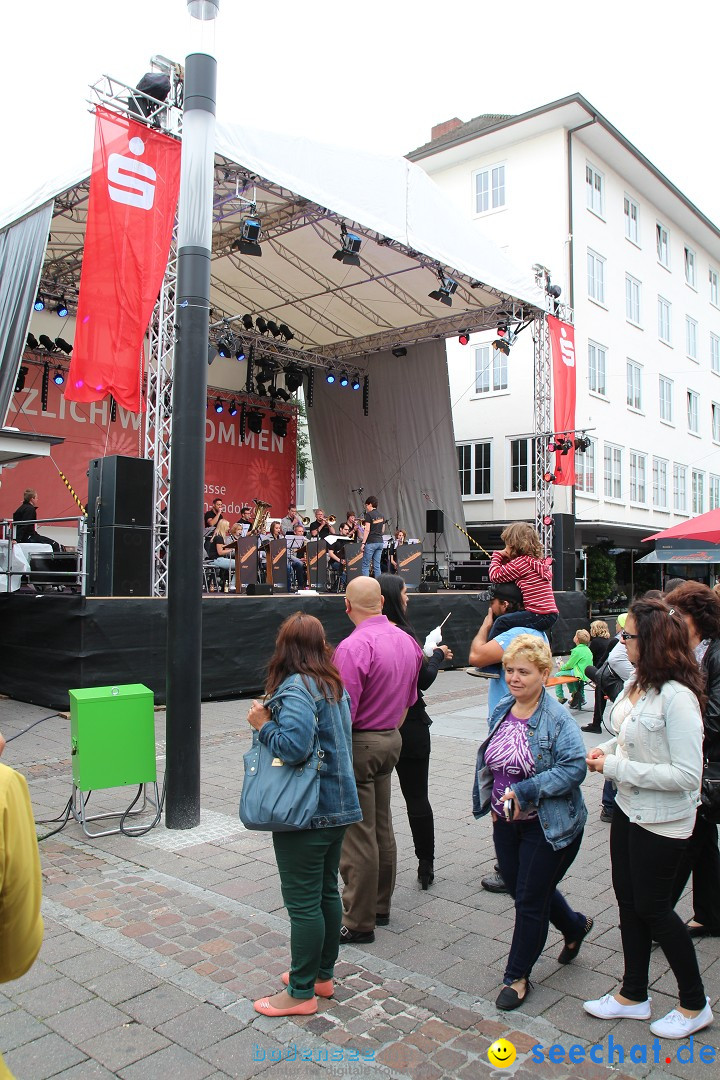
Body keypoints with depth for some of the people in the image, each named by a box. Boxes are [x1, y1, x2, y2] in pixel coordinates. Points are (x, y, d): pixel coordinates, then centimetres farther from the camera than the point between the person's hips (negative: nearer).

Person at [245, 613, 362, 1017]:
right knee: (327, 891, 19)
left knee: (303, 902, 3)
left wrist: (263, 724, -15)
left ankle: (301, 992, 17)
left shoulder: (295, 688, -19)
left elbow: (294, 745, -32)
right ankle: (323, 974, 34)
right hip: (338, 805, 9)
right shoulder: (334, 685, 8)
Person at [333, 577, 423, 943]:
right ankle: (380, 905, 33)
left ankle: (358, 922, 13)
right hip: (392, 739, 9)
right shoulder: (407, 641, 4)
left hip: (359, 745, -9)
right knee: (382, 827, 20)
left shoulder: (354, 647, -22)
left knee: (356, 836, 2)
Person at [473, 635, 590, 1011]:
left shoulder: (557, 719, -20)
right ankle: (575, 926, 49)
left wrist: (525, 791, -28)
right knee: (524, 891, 20)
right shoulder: (501, 712, 2)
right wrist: (494, 801, 7)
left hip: (548, 824, -7)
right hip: (506, 821, 7)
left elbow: (575, 767, -26)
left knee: (530, 900, 5)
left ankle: (517, 976, 26)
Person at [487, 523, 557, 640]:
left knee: (502, 622, -9)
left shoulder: (521, 562, -11)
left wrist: (497, 555, 9)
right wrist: (505, 560, 15)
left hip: (540, 616, -10)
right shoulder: (538, 561, 17)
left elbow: (494, 576, -4)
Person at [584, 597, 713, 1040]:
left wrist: (617, 767, -24)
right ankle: (634, 995, 37)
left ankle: (695, 1004, 31)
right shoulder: (639, 684, -1)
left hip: (662, 820, -8)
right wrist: (607, 749, -3)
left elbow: (687, 774, -27)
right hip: (629, 808, 8)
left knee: (652, 906, 8)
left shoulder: (677, 697, -27)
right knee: (629, 900, 18)